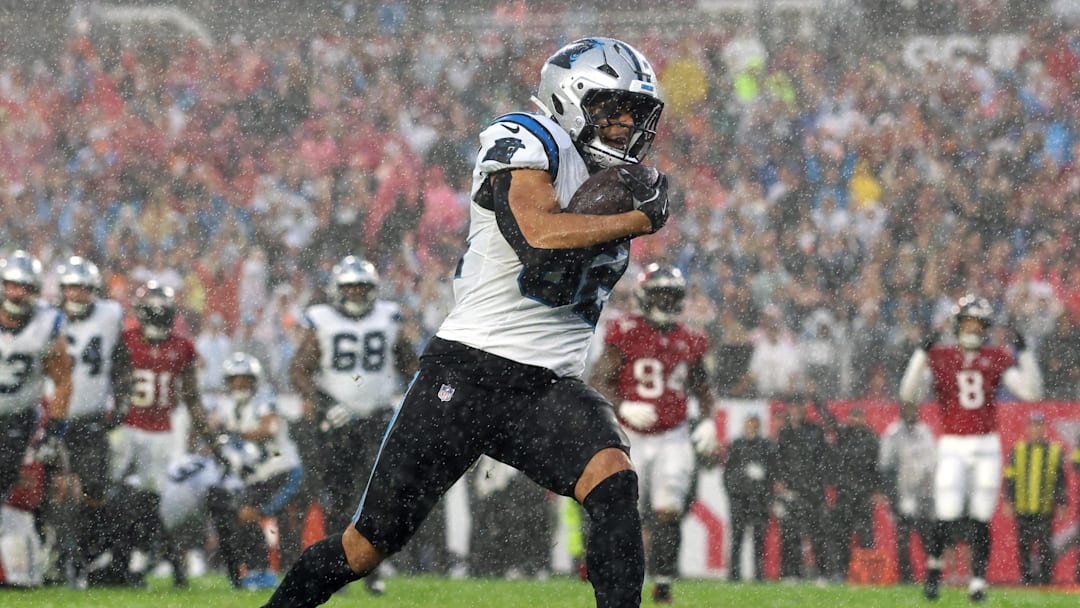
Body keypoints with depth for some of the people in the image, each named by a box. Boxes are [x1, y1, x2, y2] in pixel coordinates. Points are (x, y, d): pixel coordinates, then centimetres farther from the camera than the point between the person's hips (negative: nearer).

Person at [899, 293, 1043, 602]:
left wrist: (1024, 353, -10)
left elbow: (1031, 391, -1)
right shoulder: (939, 356, 0)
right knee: (948, 516, -12)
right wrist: (922, 354, -20)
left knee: (980, 519, 3)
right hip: (952, 446, -2)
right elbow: (908, 394, -10)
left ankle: (978, 582, 10)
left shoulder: (997, 358, 6)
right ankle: (934, 563, 12)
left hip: (987, 446, 2)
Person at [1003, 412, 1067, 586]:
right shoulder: (1018, 449, 8)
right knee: (1024, 545, 4)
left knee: (1044, 544, -6)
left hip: (1045, 508, -1)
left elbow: (1061, 480, 9)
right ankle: (1026, 576, 12)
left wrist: (1061, 503, 4)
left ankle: (1046, 577, 2)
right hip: (1022, 509, 1)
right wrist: (1008, 501, 2)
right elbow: (1010, 478, 8)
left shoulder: (1055, 450, 6)